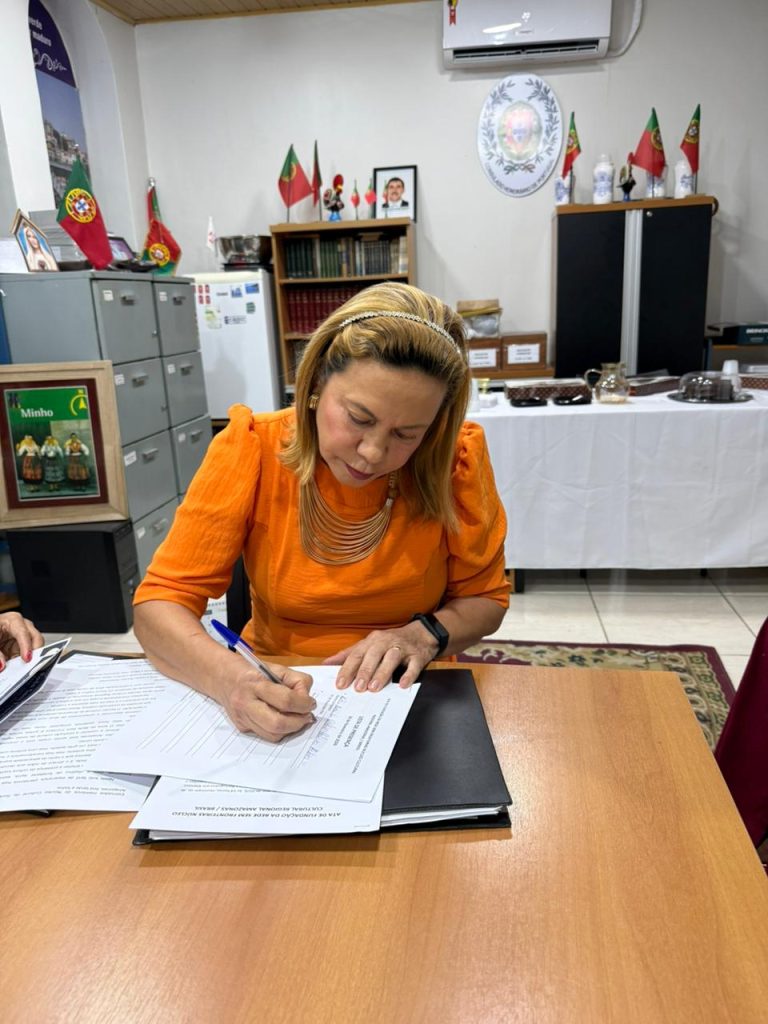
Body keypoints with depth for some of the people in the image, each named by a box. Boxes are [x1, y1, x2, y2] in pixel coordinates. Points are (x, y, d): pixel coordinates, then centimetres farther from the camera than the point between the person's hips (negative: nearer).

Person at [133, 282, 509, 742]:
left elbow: (484, 598, 1)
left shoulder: (457, 457, -13)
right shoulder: (253, 447, -14)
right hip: (277, 696, 1)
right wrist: (229, 677, -33)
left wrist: (423, 634, -19)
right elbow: (160, 602, -14)